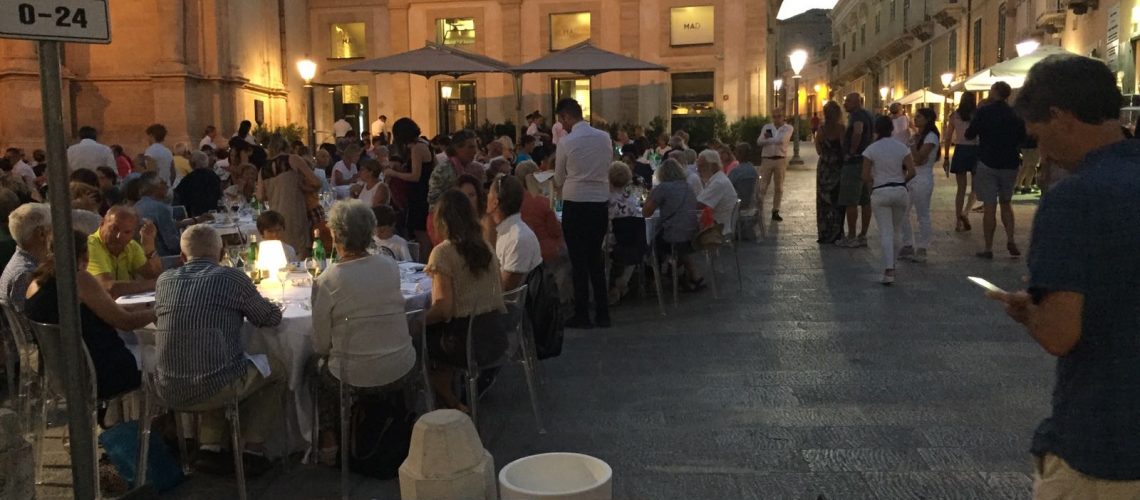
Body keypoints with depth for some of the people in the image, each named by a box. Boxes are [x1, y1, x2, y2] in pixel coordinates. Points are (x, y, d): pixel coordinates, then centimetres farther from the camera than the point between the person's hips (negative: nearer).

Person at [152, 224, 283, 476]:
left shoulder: (164, 280, 5)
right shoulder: (232, 278, -6)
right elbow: (272, 318, 6)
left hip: (169, 392, 5)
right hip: (218, 387, -5)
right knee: (275, 369, 23)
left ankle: (209, 447, 24)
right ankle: (252, 451, 18)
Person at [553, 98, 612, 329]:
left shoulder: (566, 142, -10)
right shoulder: (604, 137, 2)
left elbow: (558, 180, 2)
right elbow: (608, 168, 11)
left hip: (575, 205, -4)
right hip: (601, 203, 4)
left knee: (579, 261, 4)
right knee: (597, 259, 14)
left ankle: (582, 315, 9)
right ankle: (602, 314, 17)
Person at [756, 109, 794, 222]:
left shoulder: (788, 128, 1)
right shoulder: (766, 127, 9)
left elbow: (781, 140, -16)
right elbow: (759, 142, -3)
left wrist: (768, 139, -5)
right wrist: (773, 140, -15)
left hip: (780, 160, -1)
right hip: (766, 159, 1)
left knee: (779, 188, 6)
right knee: (762, 187, -2)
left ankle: (775, 211, 15)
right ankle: (758, 210, 2)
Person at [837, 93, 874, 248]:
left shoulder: (857, 115, -14)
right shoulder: (867, 115, 16)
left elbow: (857, 132, -34)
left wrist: (852, 151, -22)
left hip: (854, 162, -10)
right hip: (867, 161, 10)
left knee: (850, 202, -5)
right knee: (865, 201, 10)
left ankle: (851, 238, -3)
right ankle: (863, 235, 16)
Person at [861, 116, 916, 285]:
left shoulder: (871, 149, -6)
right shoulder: (902, 147, 0)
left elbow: (865, 177, -6)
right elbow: (911, 172, -4)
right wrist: (901, 182, 13)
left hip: (880, 193, -2)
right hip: (900, 191, 2)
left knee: (885, 232, -4)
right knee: (897, 230, 17)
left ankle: (889, 270, -15)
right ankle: (891, 264, 28)